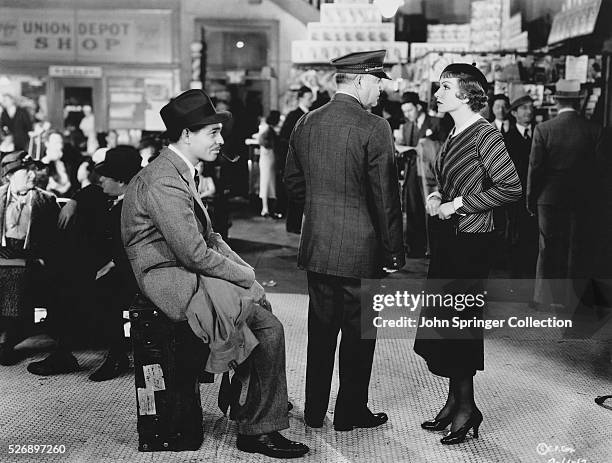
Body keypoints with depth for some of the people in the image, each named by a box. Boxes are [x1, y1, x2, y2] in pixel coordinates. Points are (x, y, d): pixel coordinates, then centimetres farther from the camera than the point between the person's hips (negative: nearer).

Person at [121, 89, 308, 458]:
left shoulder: (181, 173, 15)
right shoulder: (165, 182, -19)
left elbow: (209, 237, 19)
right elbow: (194, 253, -22)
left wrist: (244, 268, 5)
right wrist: (244, 275, -11)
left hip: (188, 273, 10)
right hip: (172, 282, -10)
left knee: (264, 307, 3)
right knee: (270, 329, -16)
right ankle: (257, 430, -3)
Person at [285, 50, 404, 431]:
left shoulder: (306, 124, 4)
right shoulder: (374, 128, -15)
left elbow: (293, 182, 12)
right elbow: (386, 197, -14)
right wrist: (394, 252, -6)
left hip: (316, 246, 6)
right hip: (360, 248, -6)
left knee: (321, 328, 16)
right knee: (358, 330, 8)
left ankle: (315, 411, 25)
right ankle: (351, 412, 19)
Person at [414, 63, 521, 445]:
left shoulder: (485, 135, -14)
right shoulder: (455, 135, 12)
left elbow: (511, 187, -21)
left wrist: (459, 204, -17)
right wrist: (437, 198, 5)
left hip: (470, 241, -8)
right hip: (448, 237, 9)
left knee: (460, 321, -2)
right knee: (441, 321, 11)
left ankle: (467, 407, 12)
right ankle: (455, 401, 24)